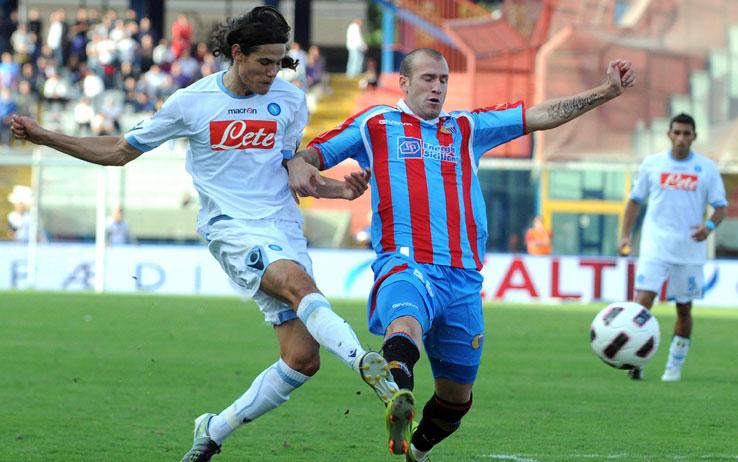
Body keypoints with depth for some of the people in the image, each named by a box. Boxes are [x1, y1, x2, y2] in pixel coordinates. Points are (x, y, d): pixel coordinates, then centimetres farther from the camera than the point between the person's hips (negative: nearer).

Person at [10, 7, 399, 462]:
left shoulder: (290, 100, 8)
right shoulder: (192, 102, 2)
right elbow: (120, 150, 14)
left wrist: (341, 189, 1)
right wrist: (45, 137, 9)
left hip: (284, 227, 4)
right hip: (232, 227, -4)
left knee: (303, 359, -6)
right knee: (299, 283, -35)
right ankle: (365, 362, -55)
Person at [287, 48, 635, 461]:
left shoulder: (467, 128, 23)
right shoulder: (375, 125, 16)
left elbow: (542, 116, 20)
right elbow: (313, 154, 16)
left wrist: (606, 93, 12)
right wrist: (299, 167, -9)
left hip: (463, 278, 5)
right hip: (405, 266, -4)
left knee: (457, 395, 9)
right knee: (404, 326, -40)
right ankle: (400, 403, -67)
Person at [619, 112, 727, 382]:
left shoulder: (707, 168, 2)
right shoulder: (652, 164, 4)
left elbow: (720, 207, 3)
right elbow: (635, 201, 12)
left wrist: (709, 226, -18)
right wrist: (625, 235, 2)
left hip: (690, 251, 1)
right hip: (655, 246, -1)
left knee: (684, 309, 7)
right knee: (643, 299, -16)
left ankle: (675, 366, 19)